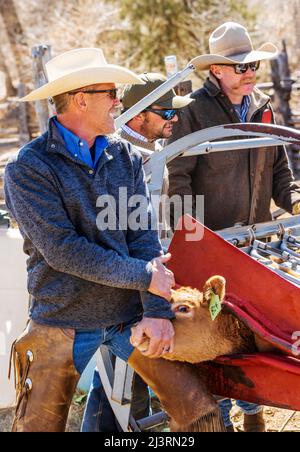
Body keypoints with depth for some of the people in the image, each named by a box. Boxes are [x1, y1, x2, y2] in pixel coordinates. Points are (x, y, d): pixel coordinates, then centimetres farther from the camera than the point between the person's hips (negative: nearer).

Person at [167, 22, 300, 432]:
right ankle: (219, 413, 16)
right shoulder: (194, 111, -10)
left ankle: (252, 406, 27)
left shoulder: (263, 109, 8)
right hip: (211, 239, -5)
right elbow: (177, 177, -12)